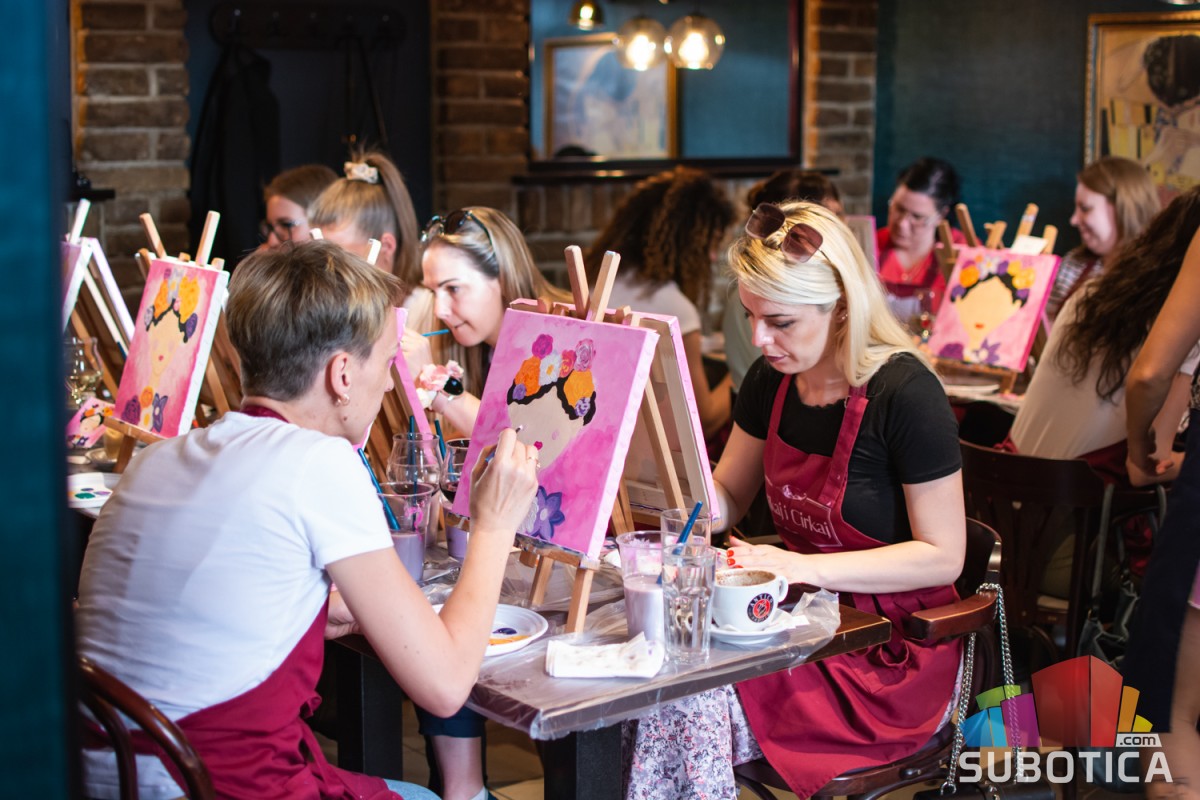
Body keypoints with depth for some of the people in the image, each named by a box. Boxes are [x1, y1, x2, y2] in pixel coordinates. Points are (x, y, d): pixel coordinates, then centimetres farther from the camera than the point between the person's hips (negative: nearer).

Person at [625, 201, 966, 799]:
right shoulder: (771, 381, 3)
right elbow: (726, 497, 17)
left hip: (892, 651, -6)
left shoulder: (904, 393, -18)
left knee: (695, 707, -25)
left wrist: (804, 568, -22)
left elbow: (942, 557, -15)